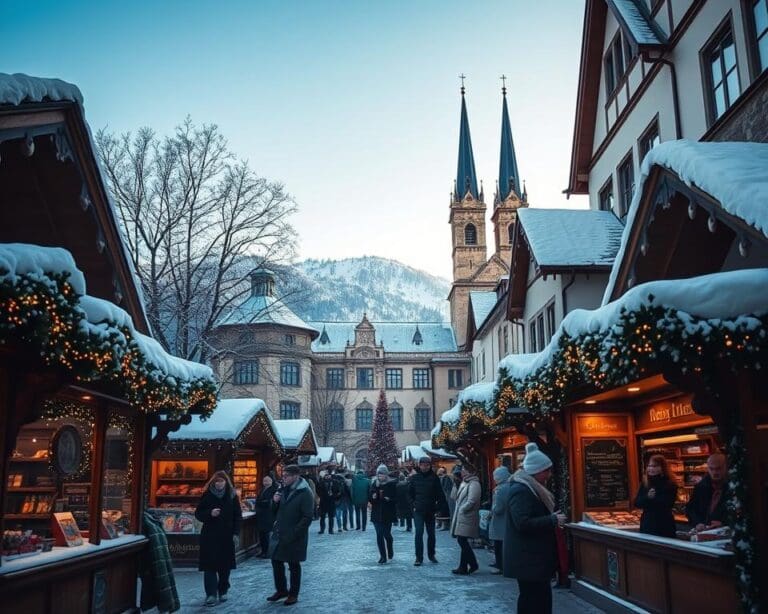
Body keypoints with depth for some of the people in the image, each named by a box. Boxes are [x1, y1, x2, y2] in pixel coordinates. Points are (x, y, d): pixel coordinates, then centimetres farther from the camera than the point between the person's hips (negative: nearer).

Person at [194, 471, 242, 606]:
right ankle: (211, 594, -5)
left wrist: (236, 533, -4)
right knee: (210, 565, -8)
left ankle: (223, 591, 23)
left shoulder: (232, 496, 2)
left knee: (225, 565, 8)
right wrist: (210, 513, -17)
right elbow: (198, 514, 3)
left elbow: (238, 516, 4)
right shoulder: (207, 495, 0)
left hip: (227, 536, 1)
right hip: (210, 536, -1)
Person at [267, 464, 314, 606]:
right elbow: (276, 511, 16)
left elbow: (307, 518, -19)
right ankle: (281, 590, 29)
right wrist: (275, 502, -6)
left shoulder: (305, 493, -16)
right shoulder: (284, 490, 8)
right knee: (276, 561, 13)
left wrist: (293, 534, -20)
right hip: (280, 534, 7)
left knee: (294, 565, 6)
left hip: (294, 537, -7)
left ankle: (293, 594, 20)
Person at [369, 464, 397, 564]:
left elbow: (396, 499, -4)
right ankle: (382, 556, 8)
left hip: (388, 514, -2)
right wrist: (373, 497, -12)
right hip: (376, 514, 2)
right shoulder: (374, 484, 6)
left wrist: (389, 499, -22)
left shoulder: (391, 484, -2)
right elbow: (370, 498, 9)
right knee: (379, 535, -1)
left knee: (386, 534, 2)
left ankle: (390, 551, 33)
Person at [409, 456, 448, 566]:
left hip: (430, 511, 1)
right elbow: (410, 494, 8)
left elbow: (440, 495, -1)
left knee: (431, 533, 11)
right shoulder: (414, 478, 1)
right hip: (418, 511, -1)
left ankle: (431, 555, 27)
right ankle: (419, 557, -2)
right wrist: (413, 505, -1)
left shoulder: (434, 478, -2)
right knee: (419, 533, -8)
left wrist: (439, 508, -7)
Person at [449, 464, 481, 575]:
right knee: (462, 541, 10)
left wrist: (462, 509, -12)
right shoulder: (464, 483, 17)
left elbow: (471, 501, -20)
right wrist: (455, 485, 3)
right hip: (460, 517, 9)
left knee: (462, 541, -8)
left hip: (467, 517, -9)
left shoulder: (474, 483, -12)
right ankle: (463, 567, 14)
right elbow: (454, 497, 14)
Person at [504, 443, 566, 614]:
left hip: (533, 555, 10)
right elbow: (523, 523, -26)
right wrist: (553, 520, -19)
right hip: (527, 558, -10)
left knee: (533, 598, 14)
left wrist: (552, 518, 9)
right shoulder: (520, 490, -18)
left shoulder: (531, 488, 14)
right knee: (535, 600, -7)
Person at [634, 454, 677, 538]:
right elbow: (637, 503, 1)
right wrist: (647, 497, -16)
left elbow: (666, 504, -16)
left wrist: (653, 498, -11)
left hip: (664, 526, -4)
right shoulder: (644, 484, 8)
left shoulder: (670, 485, -6)